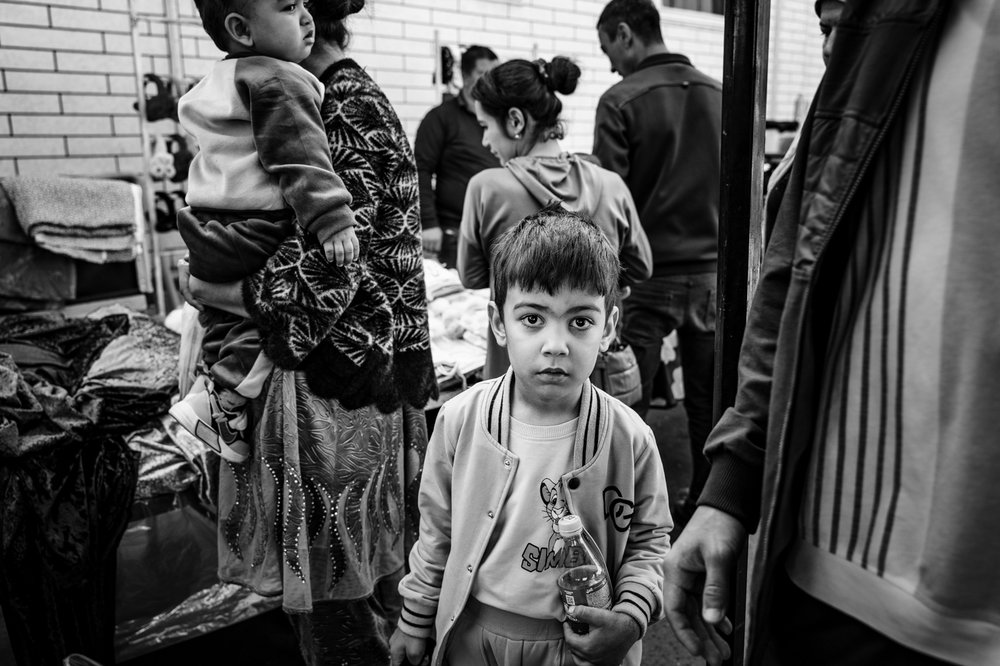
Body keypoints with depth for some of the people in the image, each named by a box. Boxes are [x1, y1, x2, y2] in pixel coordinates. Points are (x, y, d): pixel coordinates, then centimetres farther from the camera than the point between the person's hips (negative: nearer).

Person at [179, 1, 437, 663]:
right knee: (372, 594, 22)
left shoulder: (345, 115, -16)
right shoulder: (353, 98, 13)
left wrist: (208, 287, -9)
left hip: (338, 395, -9)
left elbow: (318, 288, -22)